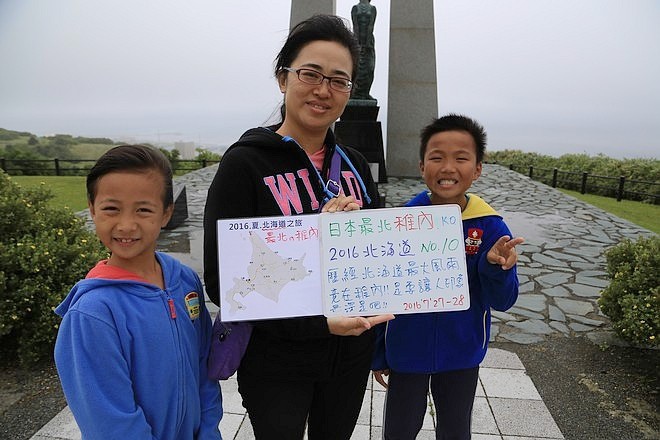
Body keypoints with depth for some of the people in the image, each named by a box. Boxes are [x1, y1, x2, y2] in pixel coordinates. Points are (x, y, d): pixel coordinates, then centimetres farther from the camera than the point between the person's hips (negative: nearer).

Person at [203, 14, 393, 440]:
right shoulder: (245, 163, -15)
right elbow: (222, 281, -17)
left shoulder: (354, 164, 1)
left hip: (351, 355, 5)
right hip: (277, 363, -5)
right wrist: (317, 323, -26)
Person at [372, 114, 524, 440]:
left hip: (462, 356, 1)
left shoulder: (490, 227, -15)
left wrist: (496, 266, -31)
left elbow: (502, 302, -9)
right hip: (407, 352, -1)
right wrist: (378, 353, 1)